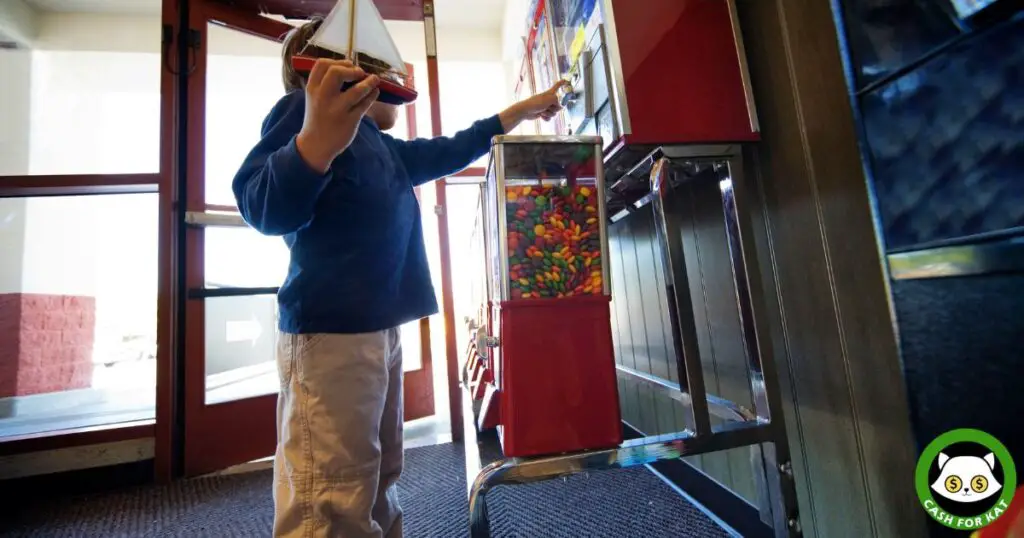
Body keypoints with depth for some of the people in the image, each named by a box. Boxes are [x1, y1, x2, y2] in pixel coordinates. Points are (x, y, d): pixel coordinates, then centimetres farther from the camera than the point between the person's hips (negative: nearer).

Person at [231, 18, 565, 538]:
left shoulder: (380, 146, 24)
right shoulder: (304, 107, -2)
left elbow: (445, 153, 32)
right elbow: (265, 208, -17)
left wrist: (520, 111, 38)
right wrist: (317, 141, -38)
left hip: (378, 328, 10)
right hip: (331, 333, -9)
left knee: (375, 486, 19)